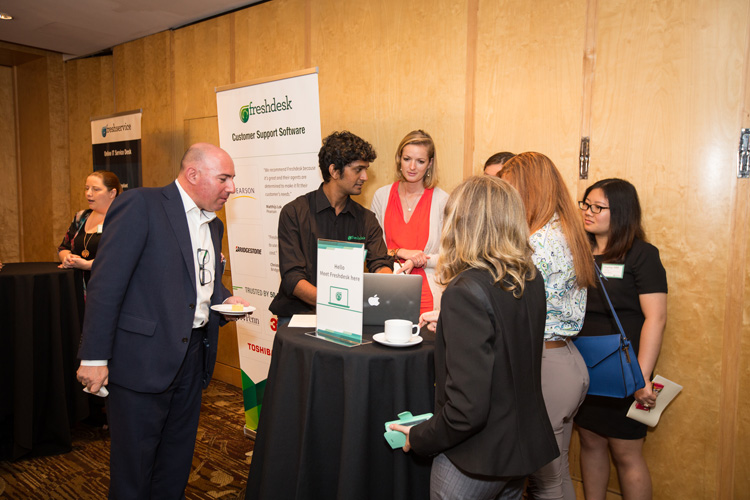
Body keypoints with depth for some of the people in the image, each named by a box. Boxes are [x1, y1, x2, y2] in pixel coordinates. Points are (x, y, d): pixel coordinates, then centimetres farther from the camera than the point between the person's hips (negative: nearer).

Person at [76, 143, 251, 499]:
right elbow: (106, 283, -16)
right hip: (142, 358, -7)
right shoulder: (140, 205, -12)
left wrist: (223, 298, 3)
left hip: (192, 355, 7)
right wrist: (94, 358, -18)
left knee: (179, 453, 19)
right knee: (134, 460, 8)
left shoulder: (212, 224, 13)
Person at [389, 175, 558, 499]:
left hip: (477, 460, -7)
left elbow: (467, 407, -28)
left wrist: (419, 438, -11)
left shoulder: (466, 291, -26)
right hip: (525, 447, 7)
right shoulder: (532, 280, -3)